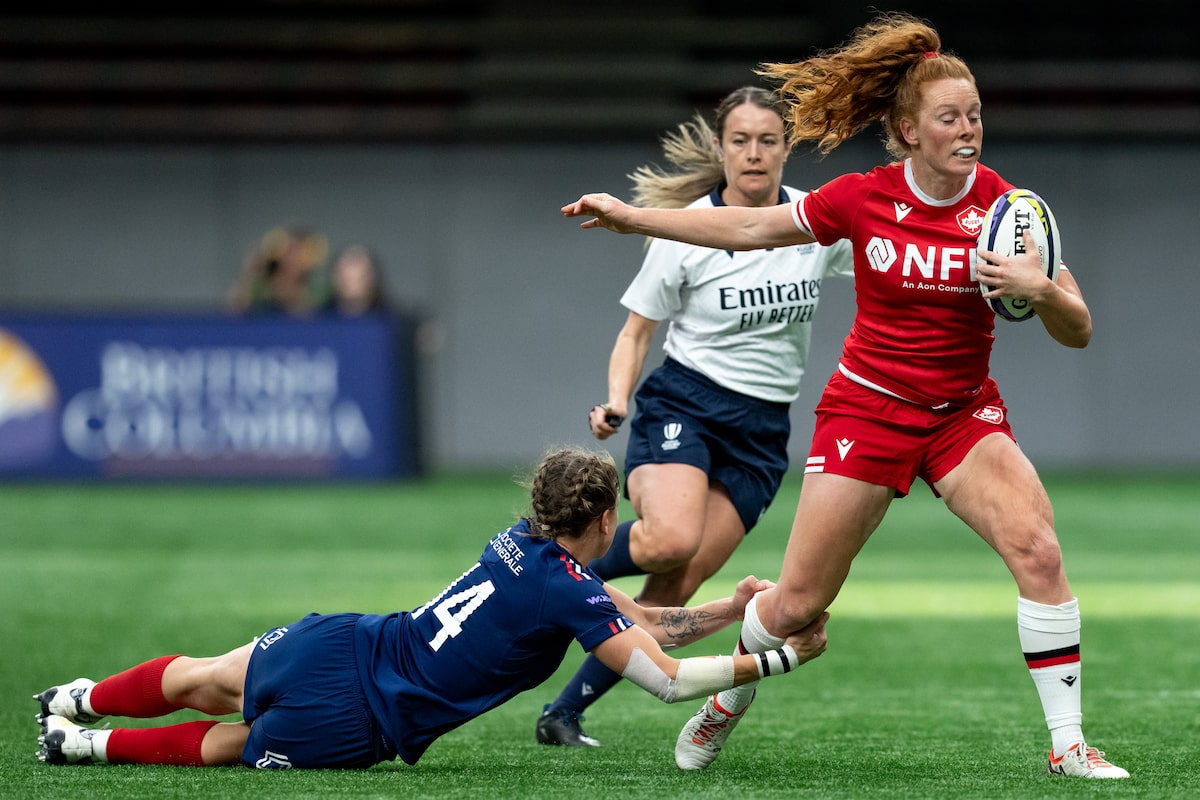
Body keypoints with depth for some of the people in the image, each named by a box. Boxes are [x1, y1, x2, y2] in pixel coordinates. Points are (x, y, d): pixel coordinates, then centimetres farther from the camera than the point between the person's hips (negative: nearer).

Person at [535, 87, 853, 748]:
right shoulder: (685, 232, -8)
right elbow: (636, 333, 2)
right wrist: (617, 399, -16)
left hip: (763, 430, 3)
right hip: (683, 403, -3)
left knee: (674, 590, -5)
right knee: (669, 540, -32)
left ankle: (565, 711, 6)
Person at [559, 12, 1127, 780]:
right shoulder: (862, 199, -10)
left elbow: (1078, 331, -9)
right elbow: (752, 228, 5)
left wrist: (1042, 290, -31)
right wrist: (634, 218, 6)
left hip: (962, 413, 1)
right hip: (867, 407, -1)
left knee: (1038, 550, -23)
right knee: (797, 602, 0)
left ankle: (1068, 744, -15)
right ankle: (728, 703, 33)